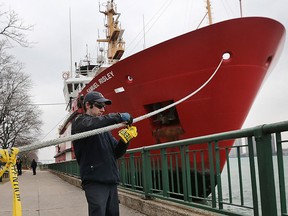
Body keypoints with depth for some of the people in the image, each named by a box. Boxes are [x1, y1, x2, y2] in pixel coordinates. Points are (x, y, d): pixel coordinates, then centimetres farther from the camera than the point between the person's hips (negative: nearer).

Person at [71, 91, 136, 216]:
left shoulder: (104, 128, 24)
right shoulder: (80, 121, 3)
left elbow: (116, 153, 17)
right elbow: (91, 125, -24)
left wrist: (124, 141, -3)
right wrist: (119, 117, -21)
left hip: (111, 181, 7)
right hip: (94, 181, -7)